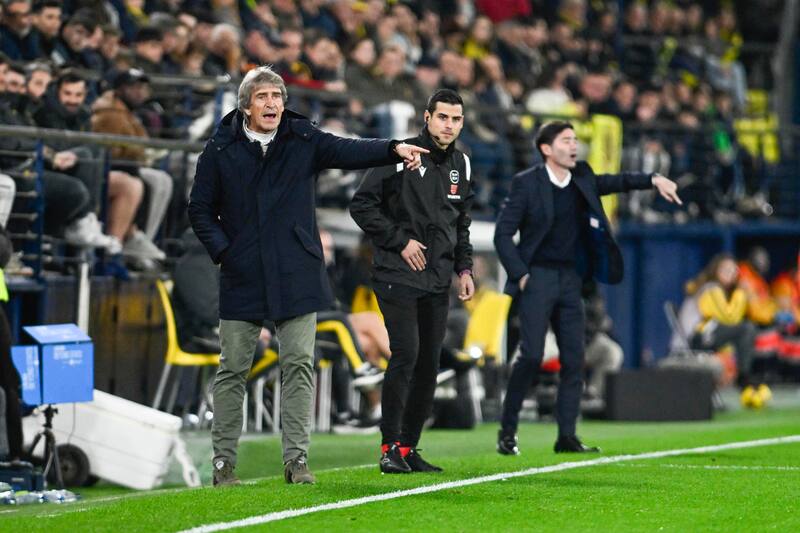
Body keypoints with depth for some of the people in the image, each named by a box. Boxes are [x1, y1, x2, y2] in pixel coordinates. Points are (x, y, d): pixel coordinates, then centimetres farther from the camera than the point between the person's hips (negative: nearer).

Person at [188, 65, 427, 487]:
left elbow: (347, 151, -11)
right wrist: (222, 251, -7)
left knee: (299, 364, 0)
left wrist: (394, 149, -28)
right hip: (243, 278, -1)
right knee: (233, 369, 3)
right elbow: (200, 209, 7)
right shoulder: (221, 150, 0)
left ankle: (297, 459, 4)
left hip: (297, 276, 1)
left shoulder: (303, 140, 3)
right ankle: (223, 462, 10)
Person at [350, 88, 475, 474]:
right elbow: (362, 205, -8)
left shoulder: (460, 165, 13)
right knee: (406, 355, -16)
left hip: (437, 282, 6)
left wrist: (464, 269, 14)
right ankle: (390, 447, -10)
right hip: (398, 278, -6)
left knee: (429, 363, 3)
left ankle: (409, 448, 10)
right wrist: (400, 241, -12)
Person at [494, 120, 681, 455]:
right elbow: (503, 233, -6)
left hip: (569, 279, 6)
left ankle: (567, 437, 6)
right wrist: (519, 275, -12)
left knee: (574, 358, 2)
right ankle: (507, 431, -3)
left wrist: (654, 180, 5)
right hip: (537, 277, -6)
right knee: (531, 354, -14)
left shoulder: (581, 179, 8)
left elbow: (614, 182, 22)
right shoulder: (526, 183, -7)